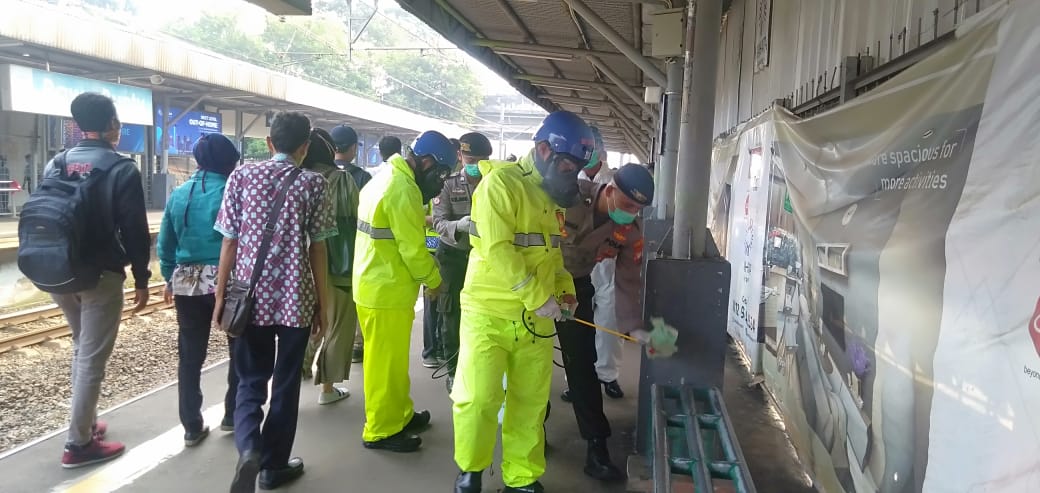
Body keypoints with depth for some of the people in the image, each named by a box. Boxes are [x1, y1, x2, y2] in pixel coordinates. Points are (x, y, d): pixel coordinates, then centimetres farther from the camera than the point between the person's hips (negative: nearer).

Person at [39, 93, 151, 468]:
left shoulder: (56, 165, 7)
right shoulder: (121, 169, -11)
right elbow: (135, 230, -13)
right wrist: (141, 278, -4)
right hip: (101, 276, -6)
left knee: (81, 350, 22)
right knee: (92, 359, 0)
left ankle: (86, 422, 30)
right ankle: (79, 444, 6)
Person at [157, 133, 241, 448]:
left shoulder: (178, 195, 3)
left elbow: (164, 244, 8)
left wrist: (170, 278, 19)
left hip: (188, 283, 4)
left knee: (190, 356, 10)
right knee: (240, 350, 15)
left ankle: (192, 427, 15)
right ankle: (232, 416, 23)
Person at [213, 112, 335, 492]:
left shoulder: (242, 176, 1)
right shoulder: (312, 183, -3)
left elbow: (229, 242, 0)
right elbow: (317, 249, -2)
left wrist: (221, 296, 8)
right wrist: (322, 304, 5)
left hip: (252, 297, 1)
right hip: (296, 299, -1)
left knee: (250, 381, 14)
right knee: (285, 383, 12)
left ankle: (248, 448, -10)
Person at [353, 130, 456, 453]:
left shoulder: (384, 178, 12)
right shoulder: (403, 189, -21)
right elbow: (412, 247, -20)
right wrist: (433, 280, -5)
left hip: (373, 284, 10)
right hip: (388, 290, -10)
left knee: (390, 359, 20)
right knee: (386, 362, 2)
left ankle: (400, 415, 33)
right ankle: (381, 430, 15)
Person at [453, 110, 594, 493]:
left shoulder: (552, 193, 12)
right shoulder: (500, 183, -13)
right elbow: (497, 251, -22)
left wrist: (565, 288, 4)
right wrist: (539, 298, -22)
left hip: (536, 319, 7)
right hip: (489, 314, -7)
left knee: (531, 403, 11)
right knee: (478, 400, -1)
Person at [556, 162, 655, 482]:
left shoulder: (631, 230, -14)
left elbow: (628, 280, -8)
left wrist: (635, 326, -20)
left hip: (577, 285, 3)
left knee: (582, 362, 1)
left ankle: (597, 447, 6)